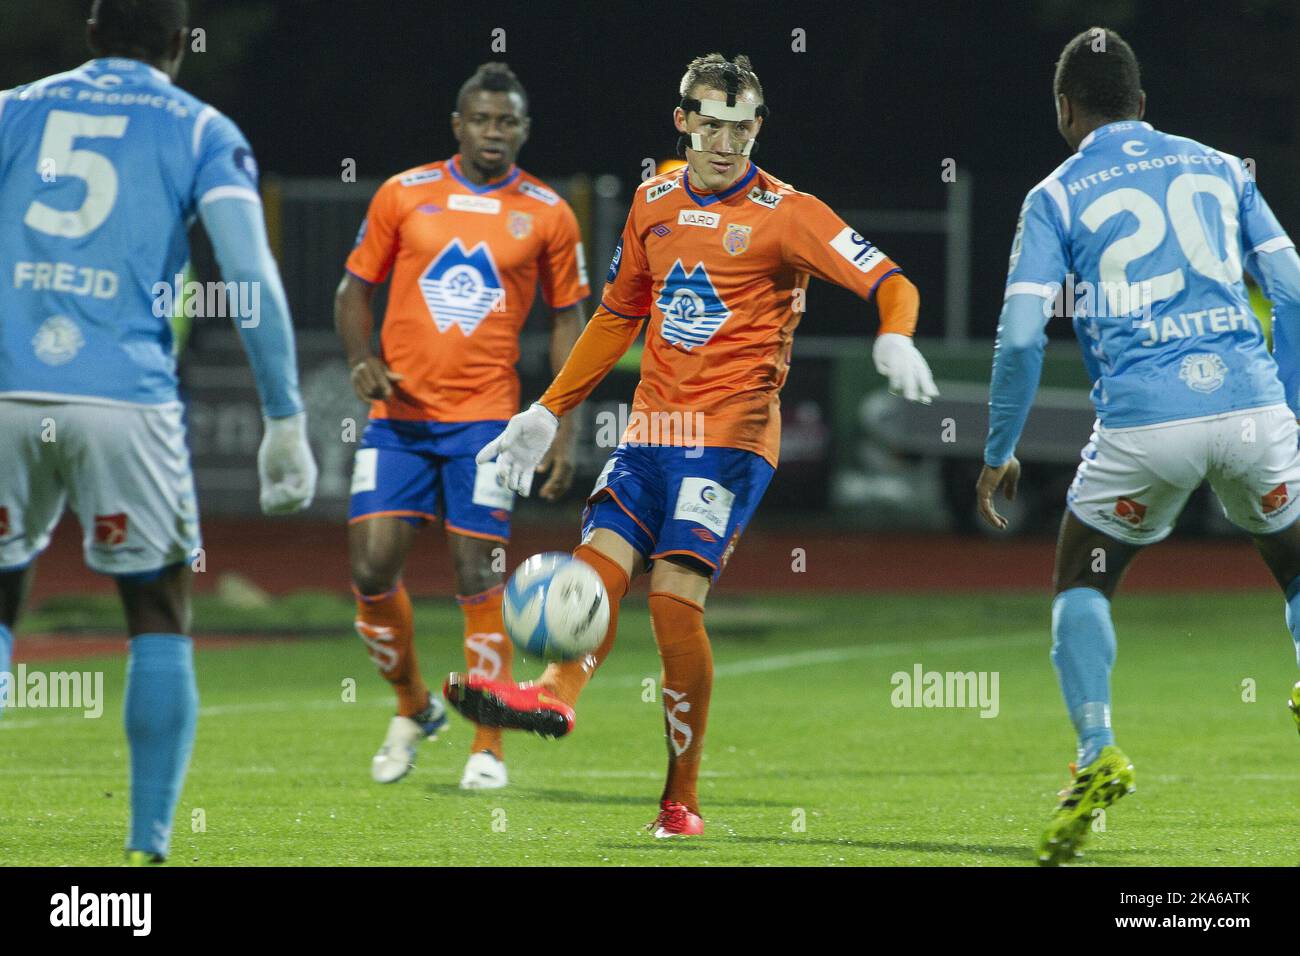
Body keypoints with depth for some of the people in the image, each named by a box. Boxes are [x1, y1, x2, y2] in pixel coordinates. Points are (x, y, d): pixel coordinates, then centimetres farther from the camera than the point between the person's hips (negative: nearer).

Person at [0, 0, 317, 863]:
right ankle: (148, 847, 4)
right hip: (125, 400, -2)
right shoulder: (202, 134, 9)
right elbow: (251, 277, -3)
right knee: (160, 622, 11)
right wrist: (287, 421, -1)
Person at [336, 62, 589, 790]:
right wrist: (361, 358, -8)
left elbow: (568, 321, 8)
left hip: (486, 417, -1)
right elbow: (356, 287, 12)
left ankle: (490, 747, 5)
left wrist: (564, 432, 1)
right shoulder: (405, 195, 5)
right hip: (399, 412, 2)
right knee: (373, 569, -6)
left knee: (480, 580, -5)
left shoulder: (547, 214, 3)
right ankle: (414, 708, 19)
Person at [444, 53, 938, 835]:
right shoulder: (656, 202, 12)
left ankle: (683, 799, -11)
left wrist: (895, 339, -32)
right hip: (653, 426, 6)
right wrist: (549, 411, 22)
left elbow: (891, 285, -9)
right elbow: (620, 314, 24)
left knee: (676, 589, -16)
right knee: (602, 561, -15)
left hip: (733, 433, -6)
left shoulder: (784, 214, -5)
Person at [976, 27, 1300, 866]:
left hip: (1143, 419, -2)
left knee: (1081, 582, 18)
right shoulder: (1220, 168, 15)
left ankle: (1097, 754, 0)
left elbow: (1022, 334, -1)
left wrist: (1000, 452, 10)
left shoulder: (1057, 196, 7)